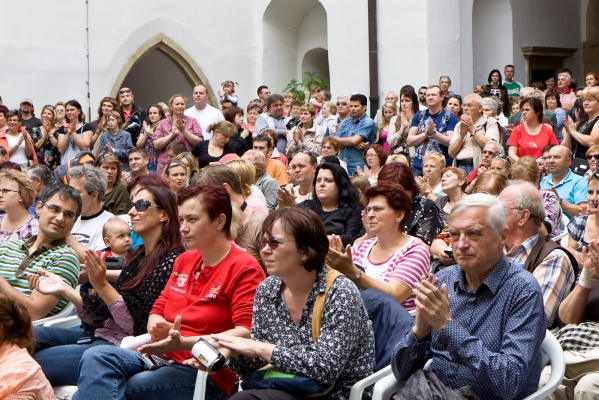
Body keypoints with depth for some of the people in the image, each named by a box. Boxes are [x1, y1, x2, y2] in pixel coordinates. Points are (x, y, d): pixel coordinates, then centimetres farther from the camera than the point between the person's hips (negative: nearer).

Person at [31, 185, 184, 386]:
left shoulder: (170, 261, -15)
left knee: (31, 363, -15)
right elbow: (105, 314, 8)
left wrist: (102, 285, -22)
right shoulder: (137, 256, 12)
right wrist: (64, 289, 0)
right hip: (101, 334, 9)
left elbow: (140, 326, -18)